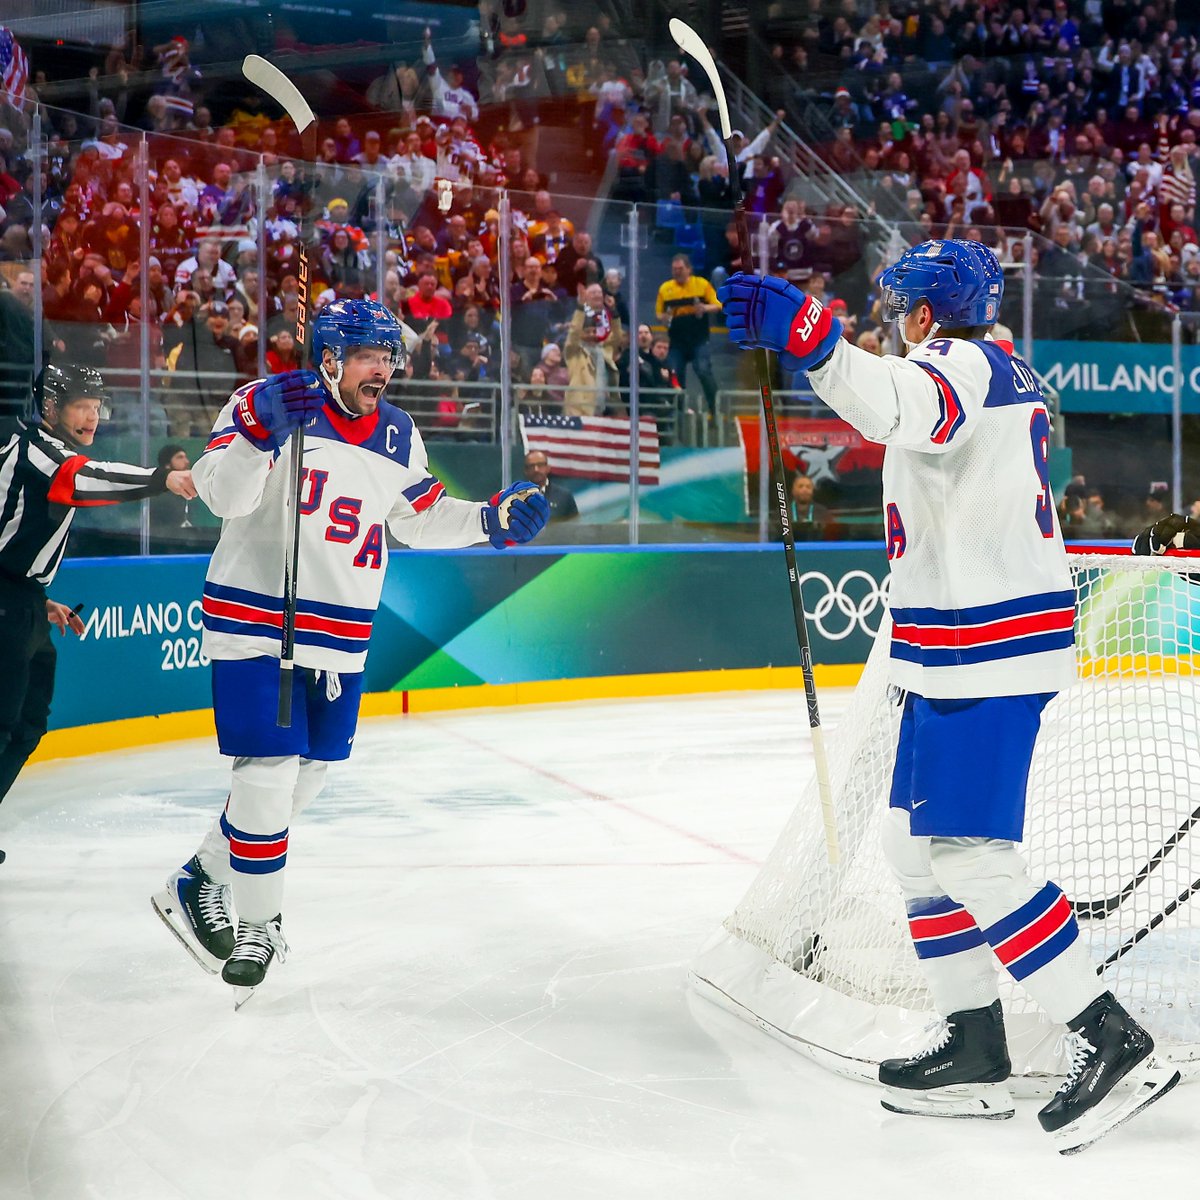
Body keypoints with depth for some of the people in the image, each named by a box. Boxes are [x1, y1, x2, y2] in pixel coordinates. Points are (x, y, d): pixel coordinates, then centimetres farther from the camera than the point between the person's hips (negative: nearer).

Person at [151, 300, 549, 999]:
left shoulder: (399, 436, 7)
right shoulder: (267, 402, -12)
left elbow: (420, 519, 19)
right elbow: (223, 495, -21)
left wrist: (495, 520, 6)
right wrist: (263, 432, -36)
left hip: (341, 636, 7)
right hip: (255, 620, -7)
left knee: (311, 770, 14)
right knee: (269, 774, -9)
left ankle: (206, 877, 32)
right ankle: (258, 925, 8)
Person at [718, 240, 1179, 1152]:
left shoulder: (959, 366, -16)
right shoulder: (1003, 370, 18)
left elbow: (903, 403, -38)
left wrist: (808, 335, -50)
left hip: (985, 648, -11)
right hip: (969, 648, 11)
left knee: (969, 853, -12)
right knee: (918, 839, 13)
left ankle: (1112, 1043, -9)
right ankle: (976, 1050, 17)